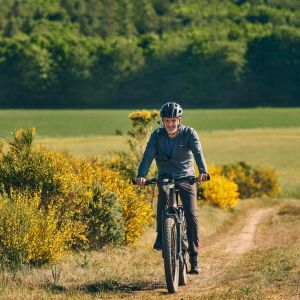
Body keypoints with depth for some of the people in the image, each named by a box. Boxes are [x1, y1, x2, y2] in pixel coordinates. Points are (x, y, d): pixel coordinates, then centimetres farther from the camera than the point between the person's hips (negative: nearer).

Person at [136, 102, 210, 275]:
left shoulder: (189, 133, -9)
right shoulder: (157, 135, -7)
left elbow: (198, 152, -25)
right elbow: (148, 155, -20)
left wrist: (203, 171, -44)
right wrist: (141, 175, -37)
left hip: (186, 178, -1)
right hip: (166, 177, 1)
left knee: (192, 214, -14)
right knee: (163, 195, -34)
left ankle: (194, 258, -8)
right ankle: (161, 236, -21)